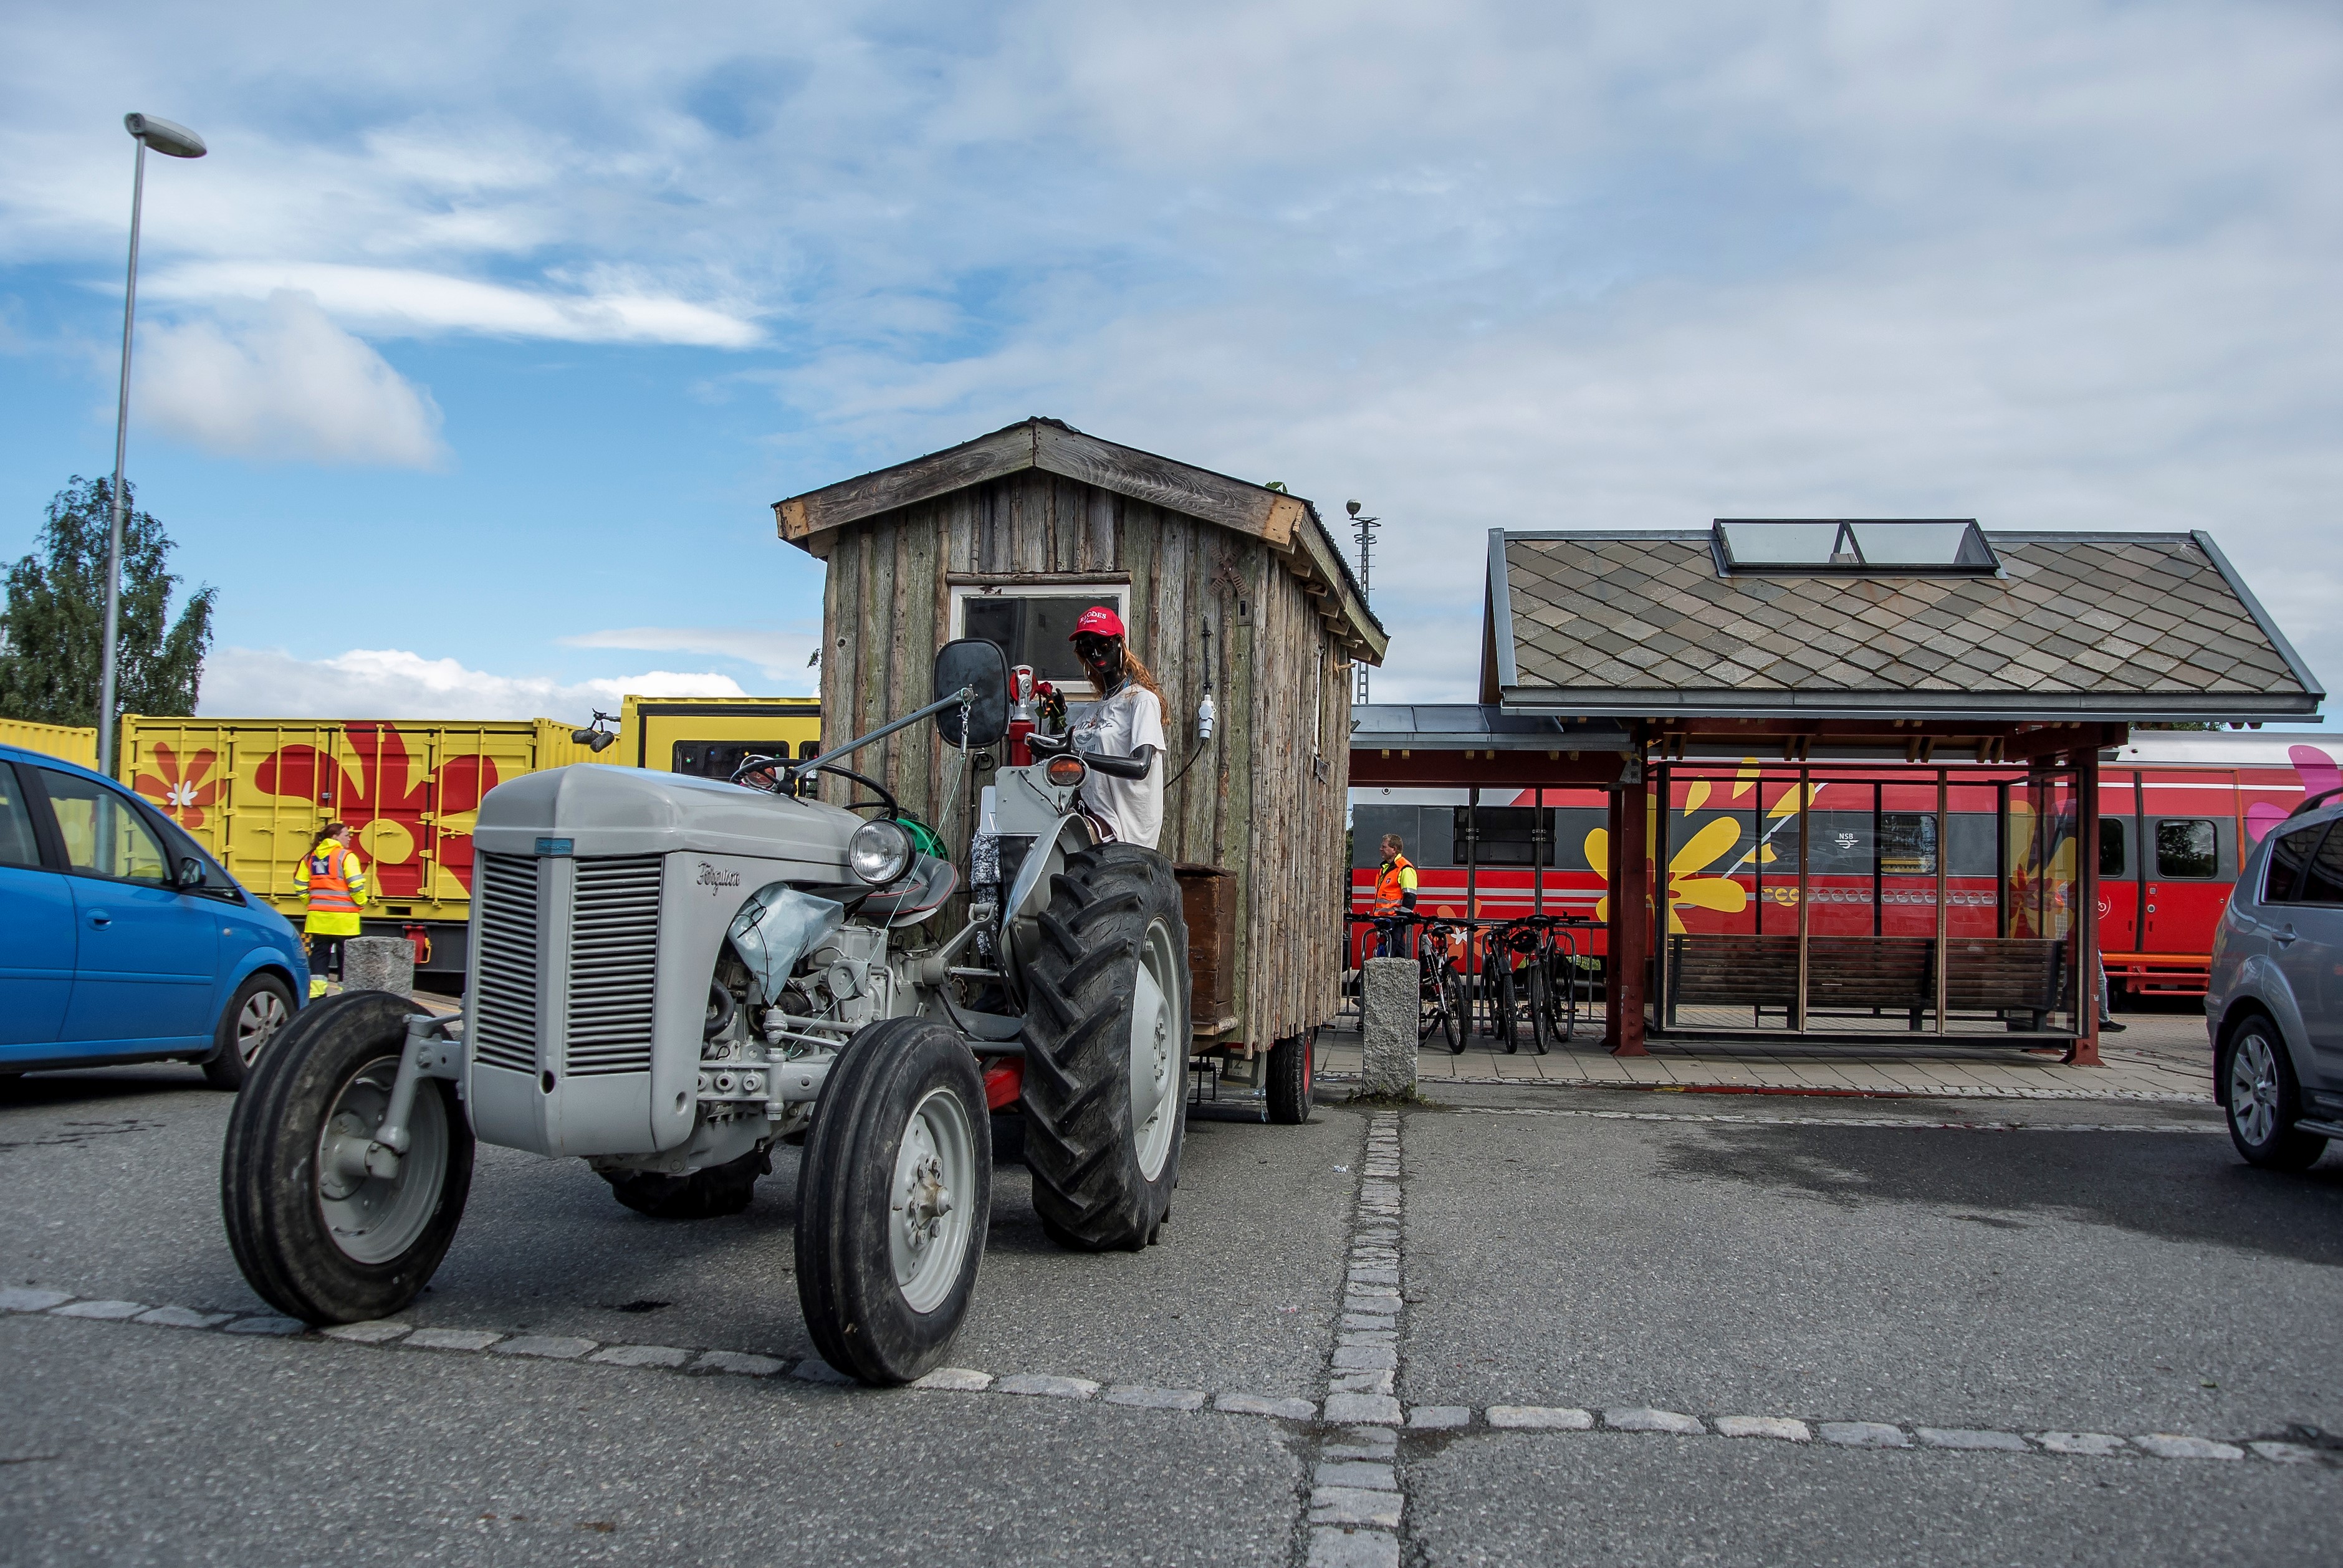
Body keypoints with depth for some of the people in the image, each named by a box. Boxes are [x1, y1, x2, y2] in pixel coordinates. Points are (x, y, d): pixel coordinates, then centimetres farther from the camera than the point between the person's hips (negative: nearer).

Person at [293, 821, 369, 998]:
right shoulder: (346, 856, -9)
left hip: (318, 917, 5)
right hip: (343, 917, -5)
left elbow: (300, 885, 10)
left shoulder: (311, 857, 11)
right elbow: (356, 885, -16)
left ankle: (316, 993, 5)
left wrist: (312, 903, 19)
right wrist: (361, 903, -1)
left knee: (319, 953, 9)